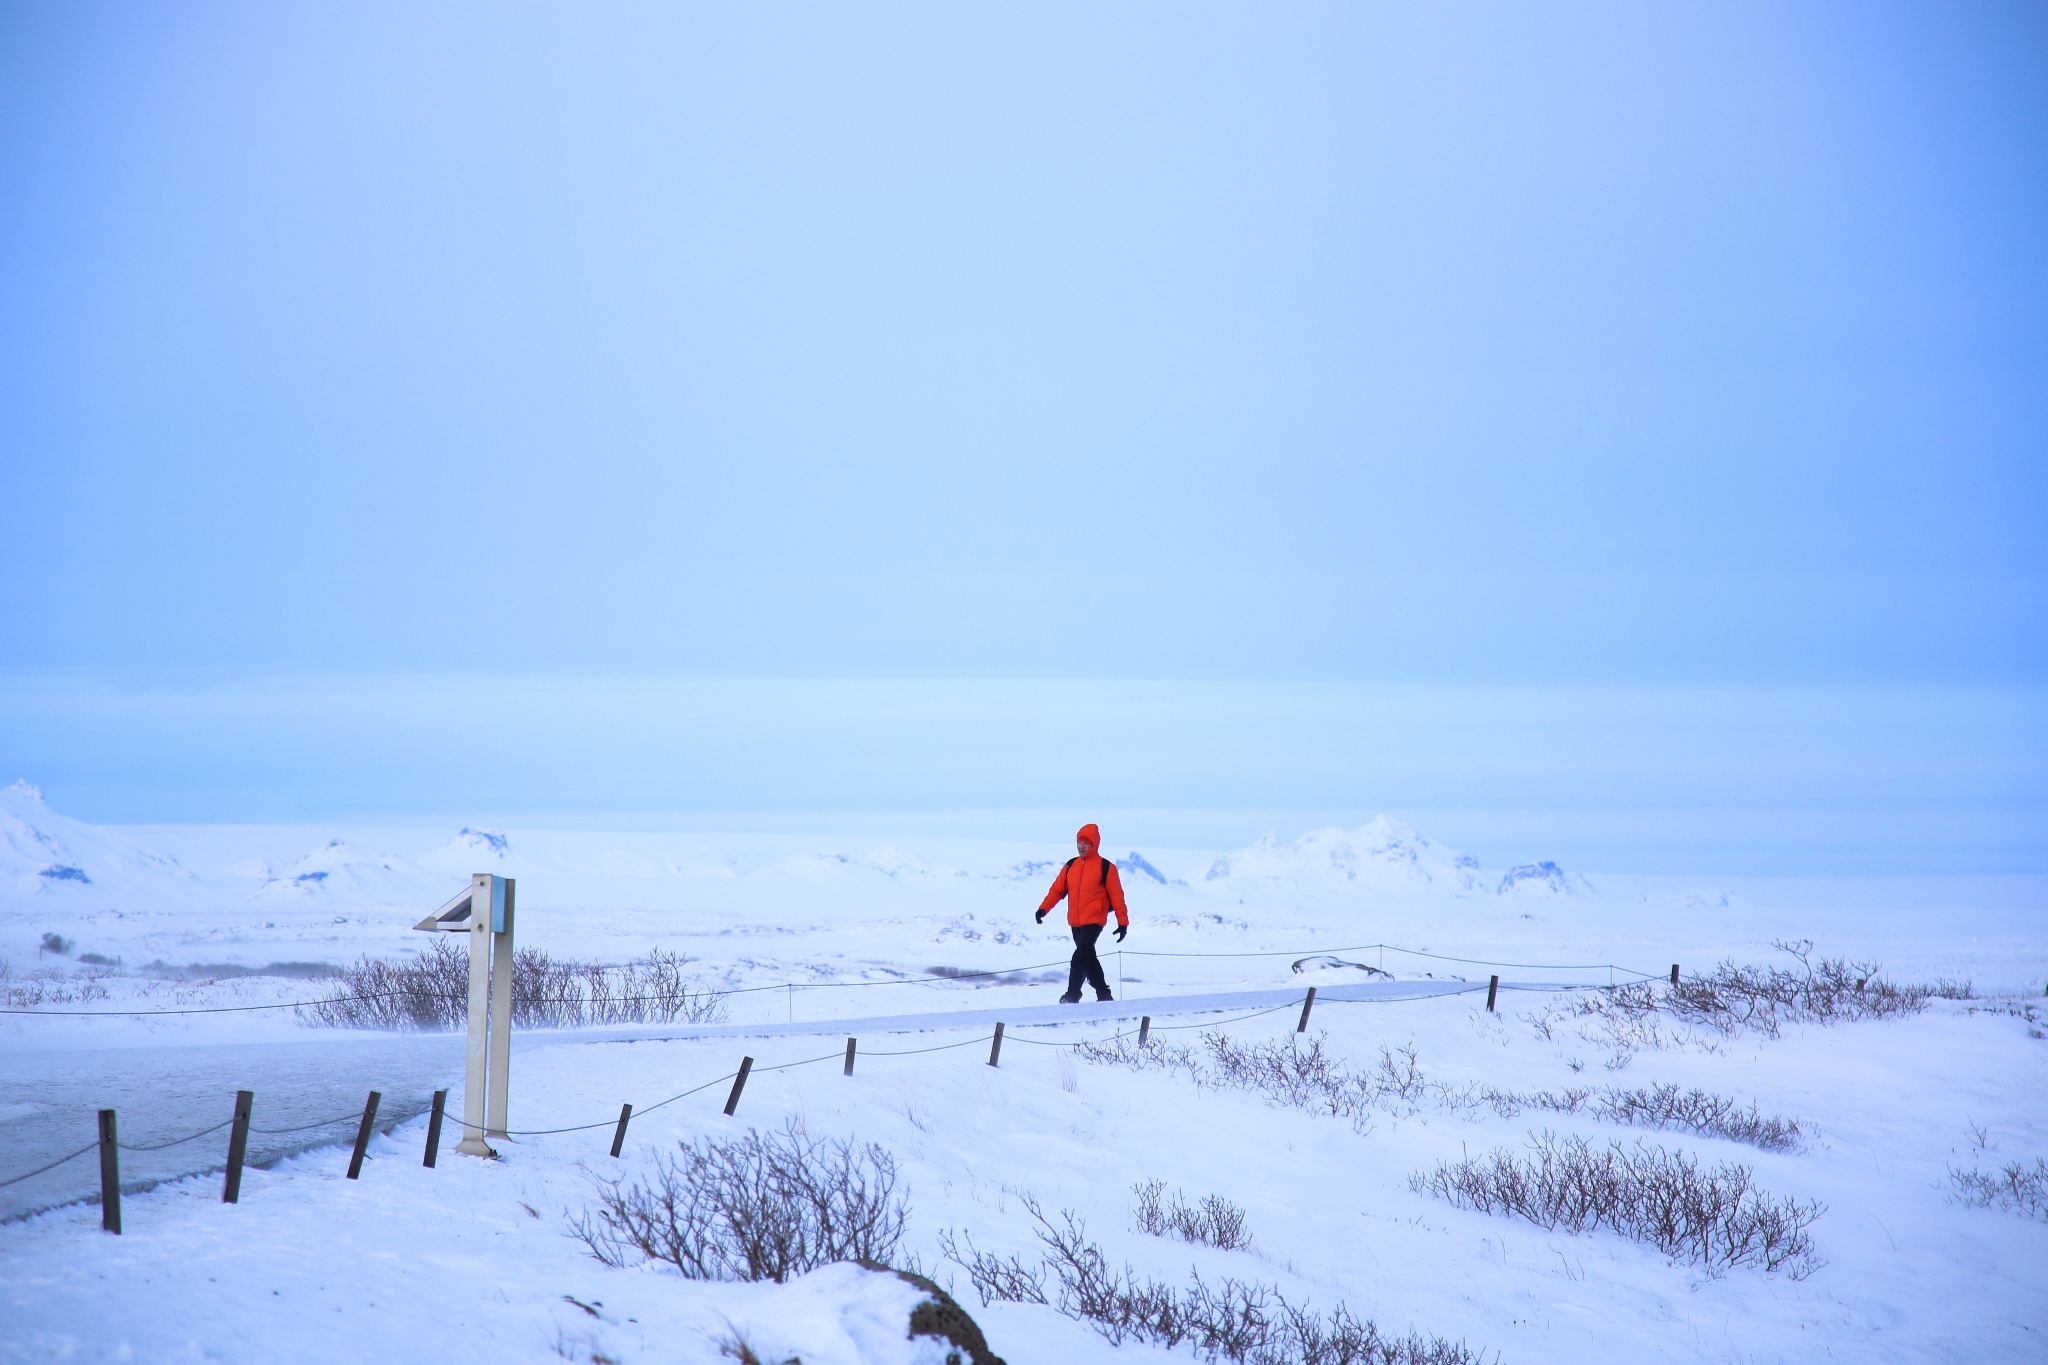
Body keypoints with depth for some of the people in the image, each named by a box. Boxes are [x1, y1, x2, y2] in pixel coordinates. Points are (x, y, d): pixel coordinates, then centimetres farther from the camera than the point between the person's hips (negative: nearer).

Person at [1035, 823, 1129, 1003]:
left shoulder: (1106, 867, -5)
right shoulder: (1071, 865, 10)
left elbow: (1117, 896, -4)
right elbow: (1057, 888, 8)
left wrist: (1123, 922, -5)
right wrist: (1044, 908, -5)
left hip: (1094, 920, -6)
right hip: (1075, 922, 6)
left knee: (1080, 957, -17)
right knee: (1089, 958, 14)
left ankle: (1072, 995, -18)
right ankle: (1103, 994, 24)